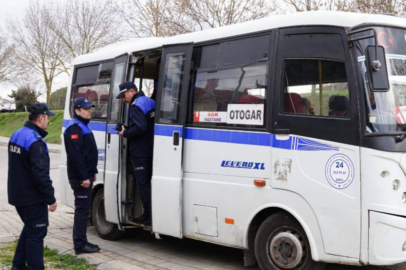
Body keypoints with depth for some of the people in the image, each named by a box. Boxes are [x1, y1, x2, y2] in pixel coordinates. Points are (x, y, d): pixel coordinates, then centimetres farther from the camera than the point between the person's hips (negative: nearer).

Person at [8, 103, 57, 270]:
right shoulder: (35, 141, -22)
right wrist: (51, 198, -20)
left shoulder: (16, 135, 9)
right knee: (36, 232, 0)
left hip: (17, 194, 10)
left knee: (29, 228, 23)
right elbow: (41, 174, -26)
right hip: (32, 198, -10)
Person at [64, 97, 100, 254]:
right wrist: (83, 177, -23)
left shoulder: (83, 126, 19)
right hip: (80, 177, -10)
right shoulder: (74, 129, -15)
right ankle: (80, 245, 0)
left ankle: (82, 242, 21)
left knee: (83, 209, 14)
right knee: (82, 209, -6)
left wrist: (92, 172, 22)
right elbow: (75, 156, -22)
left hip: (86, 175, 10)